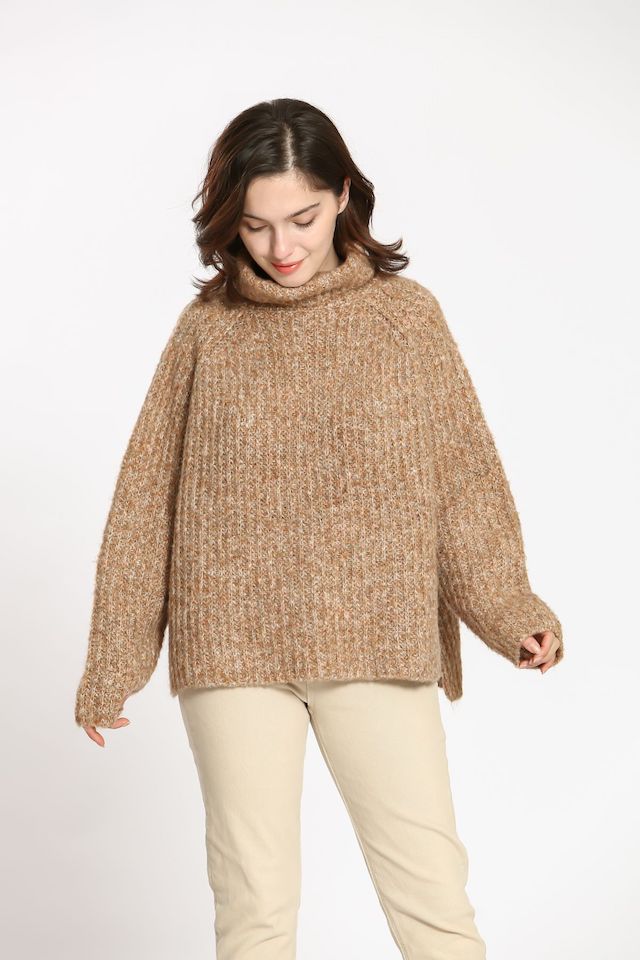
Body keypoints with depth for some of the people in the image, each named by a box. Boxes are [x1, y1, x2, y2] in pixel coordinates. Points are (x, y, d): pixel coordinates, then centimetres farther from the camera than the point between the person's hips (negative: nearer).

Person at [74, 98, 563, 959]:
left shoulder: (409, 317, 2)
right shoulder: (206, 328, 3)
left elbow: (465, 474, 1)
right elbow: (148, 497, 6)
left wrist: (510, 611, -14)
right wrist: (112, 662, 6)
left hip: (378, 651, 0)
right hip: (234, 652, 1)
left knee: (432, 891, 1)